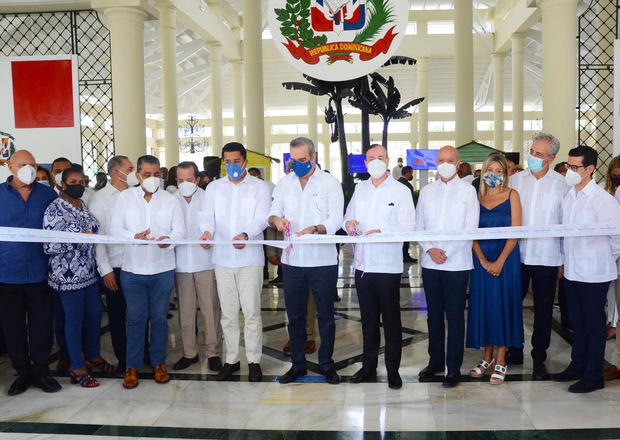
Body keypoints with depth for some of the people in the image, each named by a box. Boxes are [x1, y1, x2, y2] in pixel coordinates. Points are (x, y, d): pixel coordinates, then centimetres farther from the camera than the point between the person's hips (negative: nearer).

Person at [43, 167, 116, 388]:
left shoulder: (84, 206, 10)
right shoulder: (55, 209, -12)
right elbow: (48, 246, -17)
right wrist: (77, 238, -23)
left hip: (88, 272, 7)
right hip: (68, 275, -7)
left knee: (95, 313, 14)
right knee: (74, 319, 2)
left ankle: (94, 355, 33)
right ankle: (77, 368, 16)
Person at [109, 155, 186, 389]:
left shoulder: (171, 200, 6)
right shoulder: (125, 197, 5)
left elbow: (180, 229, -1)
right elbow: (114, 228, -1)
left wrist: (169, 239, -23)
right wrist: (134, 237, -20)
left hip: (163, 268, 1)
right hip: (132, 268, 0)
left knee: (159, 317, 8)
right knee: (135, 318, 3)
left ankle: (159, 362, 23)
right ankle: (132, 366, 16)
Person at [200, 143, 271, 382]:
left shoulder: (259, 187, 3)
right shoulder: (214, 188, 13)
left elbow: (261, 219, -8)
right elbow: (208, 216, 4)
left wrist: (246, 235, -29)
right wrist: (207, 231, -20)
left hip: (250, 257, -3)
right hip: (222, 257, 3)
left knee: (251, 312, -2)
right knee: (228, 313, 9)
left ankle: (254, 360, 10)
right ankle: (231, 359, 21)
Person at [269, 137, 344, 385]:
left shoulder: (330, 183, -2)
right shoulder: (285, 183, 10)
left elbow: (336, 221, -10)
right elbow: (273, 213, 6)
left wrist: (314, 228, -30)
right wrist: (276, 219, -19)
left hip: (323, 260, -3)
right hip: (292, 260, 3)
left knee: (325, 315, 7)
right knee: (294, 315, 11)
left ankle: (326, 364, 21)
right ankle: (298, 364, 25)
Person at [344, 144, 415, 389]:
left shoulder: (401, 191, -1)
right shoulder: (360, 189, 14)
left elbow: (408, 227, -11)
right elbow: (348, 216, 19)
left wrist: (381, 232, -24)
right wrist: (349, 223, -5)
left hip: (388, 266, -4)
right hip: (363, 265, 5)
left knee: (391, 321, 2)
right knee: (368, 320, 14)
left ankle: (393, 370, 14)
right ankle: (369, 366, 26)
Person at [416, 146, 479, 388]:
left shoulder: (468, 191, 1)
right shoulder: (426, 191, 11)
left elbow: (470, 228, -5)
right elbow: (419, 226, 9)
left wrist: (445, 251, -12)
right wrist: (430, 249, -8)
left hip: (457, 263, -3)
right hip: (430, 263, 3)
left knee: (455, 316, 1)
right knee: (434, 314, 12)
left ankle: (454, 368, 10)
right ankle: (436, 360, 25)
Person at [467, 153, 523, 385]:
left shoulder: (512, 196, 0)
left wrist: (500, 261, -13)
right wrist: (483, 260, -9)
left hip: (506, 258, -2)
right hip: (481, 259, 3)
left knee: (503, 303, 0)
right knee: (482, 303, 6)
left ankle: (500, 362, 8)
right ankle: (488, 357, 20)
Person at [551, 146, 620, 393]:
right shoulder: (567, 197, 6)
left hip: (594, 274, -7)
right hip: (572, 271, 7)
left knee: (594, 325, 5)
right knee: (577, 322, 18)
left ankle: (594, 376, 16)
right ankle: (577, 367, 31)